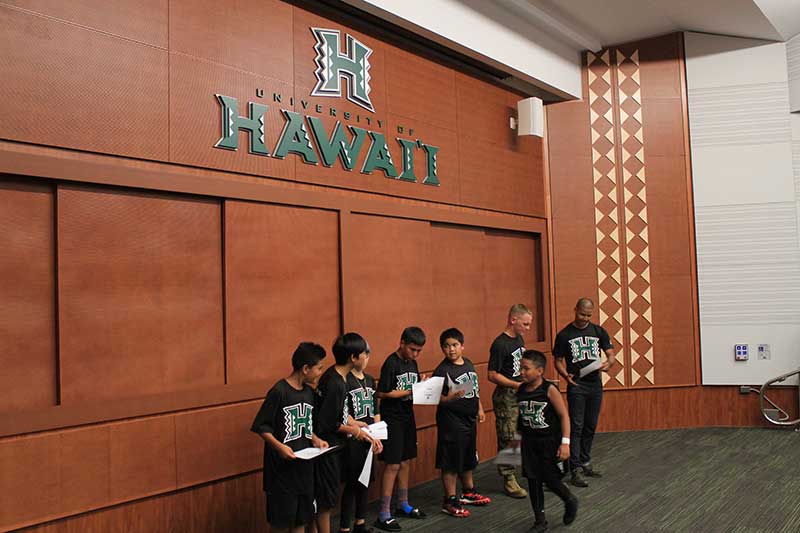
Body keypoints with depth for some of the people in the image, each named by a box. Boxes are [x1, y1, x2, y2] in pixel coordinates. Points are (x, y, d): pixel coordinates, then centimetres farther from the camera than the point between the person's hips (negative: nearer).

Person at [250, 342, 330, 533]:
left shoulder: (309, 392, 7)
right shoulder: (279, 392, -15)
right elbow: (261, 426, -14)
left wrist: (316, 440, 2)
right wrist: (279, 446, -26)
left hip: (304, 465, 7)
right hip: (282, 467, -7)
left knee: (302, 516, 14)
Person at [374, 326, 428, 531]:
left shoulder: (412, 363, 9)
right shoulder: (391, 363, -15)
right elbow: (382, 393, -18)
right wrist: (409, 392, -20)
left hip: (407, 417, 8)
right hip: (392, 420, -8)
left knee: (405, 462, 15)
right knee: (392, 465, -6)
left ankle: (403, 505, 29)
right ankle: (383, 515, 1)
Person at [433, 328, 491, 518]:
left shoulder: (468, 364, 6)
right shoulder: (443, 370, -17)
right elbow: (438, 399, -19)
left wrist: (479, 409, 18)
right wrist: (450, 398, -37)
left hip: (469, 419, 8)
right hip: (451, 422, -8)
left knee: (468, 459, 22)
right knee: (451, 463, 0)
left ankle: (468, 492, 38)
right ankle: (450, 501, 11)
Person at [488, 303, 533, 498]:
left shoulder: (519, 339, 11)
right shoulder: (500, 344, -16)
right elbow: (493, 375, -18)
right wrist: (517, 385, -22)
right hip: (506, 397, -8)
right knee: (509, 440, -2)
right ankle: (509, 481, 8)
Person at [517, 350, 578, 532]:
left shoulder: (549, 390, -15)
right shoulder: (521, 391, 0)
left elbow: (564, 415, -13)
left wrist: (565, 442, -17)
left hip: (549, 441, -5)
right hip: (529, 442, 5)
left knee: (550, 479, -1)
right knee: (533, 480, 7)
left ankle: (570, 501, 30)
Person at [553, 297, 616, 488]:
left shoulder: (598, 332, 6)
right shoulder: (564, 335, -2)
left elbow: (611, 354, 5)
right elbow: (558, 361, 1)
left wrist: (607, 364, -19)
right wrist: (565, 375, -19)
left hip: (595, 384, 4)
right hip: (576, 385, -4)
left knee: (590, 427, 12)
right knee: (576, 426, -7)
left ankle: (585, 463, 25)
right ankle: (575, 470, -6)